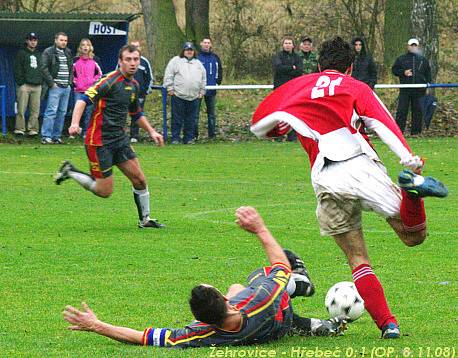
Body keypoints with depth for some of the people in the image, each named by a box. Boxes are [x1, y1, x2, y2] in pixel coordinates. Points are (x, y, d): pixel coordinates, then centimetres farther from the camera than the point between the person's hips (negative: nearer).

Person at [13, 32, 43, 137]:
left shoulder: (39, 55, 22)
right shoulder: (21, 53, 7)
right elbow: (17, 69, 0)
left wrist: (42, 82, 10)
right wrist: (20, 82, -10)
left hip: (37, 86, 4)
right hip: (24, 85, -4)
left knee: (35, 110, -1)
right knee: (21, 109, -9)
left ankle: (33, 129, 1)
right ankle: (19, 129, -8)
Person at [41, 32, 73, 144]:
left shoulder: (68, 53, 16)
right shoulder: (48, 52, -4)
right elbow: (44, 68, -9)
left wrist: (70, 81, 11)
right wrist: (51, 83, -13)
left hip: (66, 87, 7)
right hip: (56, 87, -7)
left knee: (62, 113, 7)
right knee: (51, 112, -11)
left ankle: (56, 136, 11)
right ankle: (46, 136, -10)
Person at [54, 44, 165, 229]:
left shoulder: (134, 85, 10)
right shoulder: (110, 81, -17)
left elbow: (136, 113, 28)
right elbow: (83, 100, -25)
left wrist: (151, 131, 21)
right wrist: (75, 123, -39)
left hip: (119, 138, 8)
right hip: (99, 141, -8)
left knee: (139, 179, 2)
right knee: (105, 191, -5)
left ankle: (145, 219, 18)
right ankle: (69, 172, 14)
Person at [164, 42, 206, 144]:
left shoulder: (198, 63, 17)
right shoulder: (176, 61, 3)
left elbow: (203, 78, 22)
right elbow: (168, 76, 0)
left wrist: (202, 90, 15)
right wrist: (170, 89, -6)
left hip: (194, 97, 4)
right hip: (178, 96, -4)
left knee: (191, 119, 6)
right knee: (177, 119, -2)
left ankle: (189, 138, 14)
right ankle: (175, 138, 3)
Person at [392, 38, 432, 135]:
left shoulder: (423, 60, 16)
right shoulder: (401, 59, 10)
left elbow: (428, 74, 18)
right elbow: (394, 70, 9)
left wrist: (427, 84, 7)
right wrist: (403, 73, -8)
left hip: (419, 91, 2)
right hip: (405, 90, -2)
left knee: (418, 111, 2)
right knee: (402, 110, -6)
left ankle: (416, 131, 8)